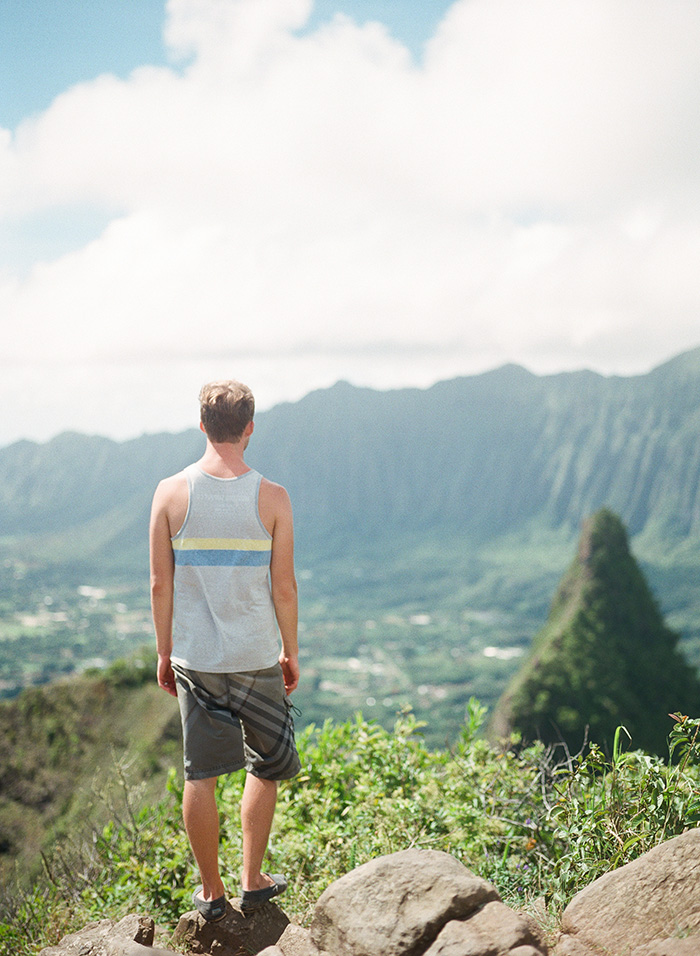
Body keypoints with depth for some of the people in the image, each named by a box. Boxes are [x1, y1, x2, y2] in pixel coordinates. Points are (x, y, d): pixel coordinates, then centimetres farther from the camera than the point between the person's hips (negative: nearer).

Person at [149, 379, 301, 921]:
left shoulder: (171, 493, -5)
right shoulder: (271, 498, -8)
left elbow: (160, 584, -1)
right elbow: (284, 587, -5)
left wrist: (165, 652, 10)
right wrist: (291, 652, 8)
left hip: (195, 655, 1)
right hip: (257, 656, -1)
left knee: (201, 774, 9)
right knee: (266, 765, 17)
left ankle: (211, 892, 19)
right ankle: (253, 881, 22)